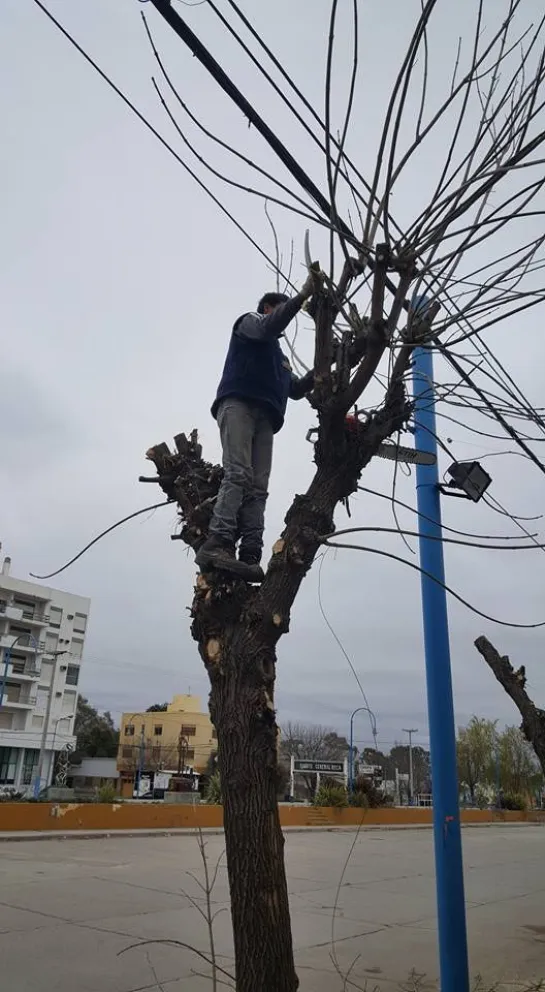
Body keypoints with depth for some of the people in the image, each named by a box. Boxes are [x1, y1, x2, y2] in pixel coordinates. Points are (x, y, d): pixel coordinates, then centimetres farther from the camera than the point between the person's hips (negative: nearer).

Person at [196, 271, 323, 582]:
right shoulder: (249, 322, 20)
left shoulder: (279, 356, 39)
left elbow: (295, 390, 31)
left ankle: (250, 557, -22)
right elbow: (270, 326, -4)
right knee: (238, 474, -26)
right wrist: (304, 294, -9)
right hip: (238, 405, -7)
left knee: (258, 487, -11)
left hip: (266, 418, 7)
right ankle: (217, 545, -36)